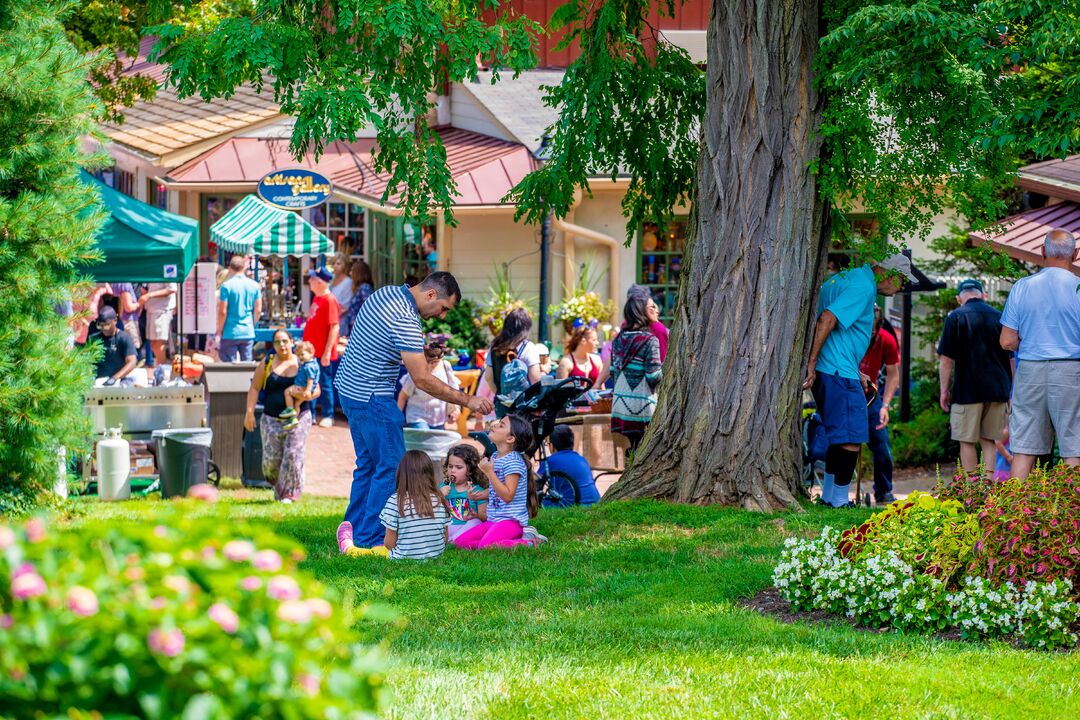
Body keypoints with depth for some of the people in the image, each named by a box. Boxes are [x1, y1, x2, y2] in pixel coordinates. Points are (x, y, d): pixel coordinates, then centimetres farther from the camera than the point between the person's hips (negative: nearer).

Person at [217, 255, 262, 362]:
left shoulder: (226, 286, -10)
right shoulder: (254, 286, 3)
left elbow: (222, 312, -10)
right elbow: (258, 310, 6)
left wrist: (219, 332, 1)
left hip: (230, 333, -4)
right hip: (248, 333, 4)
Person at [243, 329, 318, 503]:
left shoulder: (302, 364, 3)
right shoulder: (267, 364, 5)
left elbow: (316, 390, 5)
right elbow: (254, 388, 5)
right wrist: (250, 412, -5)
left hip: (298, 418, -1)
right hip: (272, 420, 1)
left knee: (293, 454, -12)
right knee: (271, 458, -4)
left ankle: (288, 493, -1)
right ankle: (278, 486, 26)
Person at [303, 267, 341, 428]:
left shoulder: (329, 300, -16)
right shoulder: (316, 298, 10)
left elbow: (334, 327, -19)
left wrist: (328, 351, -21)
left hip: (322, 352, -9)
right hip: (312, 350, 9)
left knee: (325, 383, 0)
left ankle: (328, 416, 9)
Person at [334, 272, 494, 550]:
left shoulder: (385, 293, 5)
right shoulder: (406, 321, -24)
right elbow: (422, 380, -23)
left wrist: (419, 345, 17)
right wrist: (468, 401, -18)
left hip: (349, 387, 10)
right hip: (372, 398, -10)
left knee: (368, 463, 17)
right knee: (392, 467, -4)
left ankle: (354, 532, 22)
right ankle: (371, 540, -2)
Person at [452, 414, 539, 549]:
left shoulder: (513, 461, -15)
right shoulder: (494, 458, 13)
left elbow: (507, 495, -20)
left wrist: (489, 472, -21)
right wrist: (478, 495, 5)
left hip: (510, 520, -9)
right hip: (492, 520, 9)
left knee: (485, 546, -31)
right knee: (459, 542, -1)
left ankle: (529, 542, -12)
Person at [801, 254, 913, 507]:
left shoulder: (848, 277, 19)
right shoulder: (863, 287, -13)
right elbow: (827, 319, -23)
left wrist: (855, 373, 25)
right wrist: (812, 364, -22)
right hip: (839, 372, -10)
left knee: (841, 436, 19)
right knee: (851, 439, -7)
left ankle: (828, 495, 24)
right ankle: (839, 500, -5)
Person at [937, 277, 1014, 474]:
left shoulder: (956, 317, -3)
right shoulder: (999, 318, 9)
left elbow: (946, 359, -6)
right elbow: (1011, 360, 13)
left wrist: (944, 390, 2)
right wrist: (1010, 392, 22)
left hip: (967, 389, -4)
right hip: (997, 390, 4)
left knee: (967, 441, 1)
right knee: (989, 441, 9)